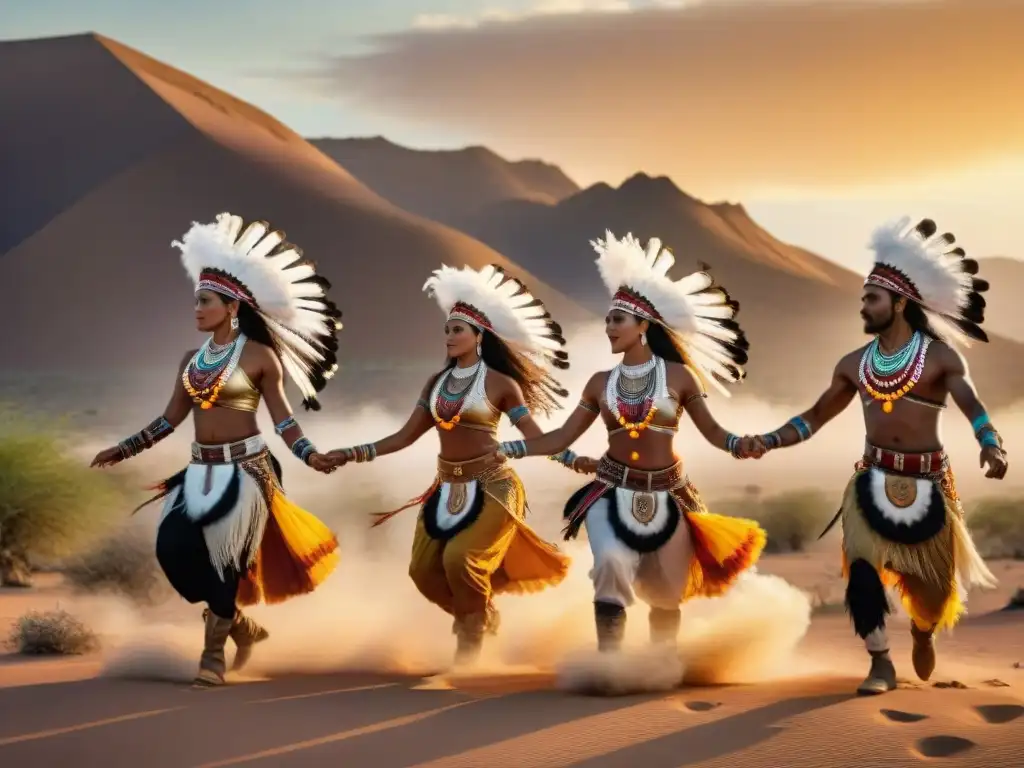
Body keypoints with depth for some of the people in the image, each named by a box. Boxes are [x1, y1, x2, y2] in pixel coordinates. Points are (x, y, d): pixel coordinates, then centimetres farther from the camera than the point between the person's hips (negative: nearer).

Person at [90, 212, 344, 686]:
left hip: (245, 467, -6)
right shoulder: (192, 359, 10)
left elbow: (281, 416, -5)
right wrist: (124, 450, 13)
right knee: (174, 547, -5)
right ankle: (239, 624, 16)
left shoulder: (259, 355, -5)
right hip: (200, 470, 6)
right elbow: (171, 418, 14)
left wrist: (308, 455, -19)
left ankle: (214, 651, 7)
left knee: (225, 554, -8)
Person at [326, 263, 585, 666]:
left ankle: (474, 628, 5)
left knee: (460, 558, -22)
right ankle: (477, 614, 27)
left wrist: (573, 459, -24)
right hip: (447, 488, 6)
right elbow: (406, 436, 10)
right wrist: (352, 454, 5)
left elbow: (534, 436, -8)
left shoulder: (500, 384, -6)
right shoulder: (436, 383, 8)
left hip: (491, 487, -6)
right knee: (424, 570, 0)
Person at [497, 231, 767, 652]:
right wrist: (502, 449, -5)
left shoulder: (679, 376, -5)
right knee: (612, 563, -27)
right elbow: (561, 437, 4)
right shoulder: (601, 383, 1)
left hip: (665, 496, 0)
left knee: (666, 593, 10)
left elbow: (712, 431, -3)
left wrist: (743, 445, -25)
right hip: (613, 491, 0)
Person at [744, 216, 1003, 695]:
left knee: (933, 580, 9)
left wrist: (991, 446, -44)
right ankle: (881, 663, -3)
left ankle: (923, 633, 44)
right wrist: (766, 442, -4)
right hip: (874, 480, 2)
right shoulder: (854, 364, 4)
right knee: (861, 569, -15)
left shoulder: (939, 357, -8)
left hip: (927, 483, -2)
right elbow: (814, 418, 11)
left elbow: (973, 407, -23)